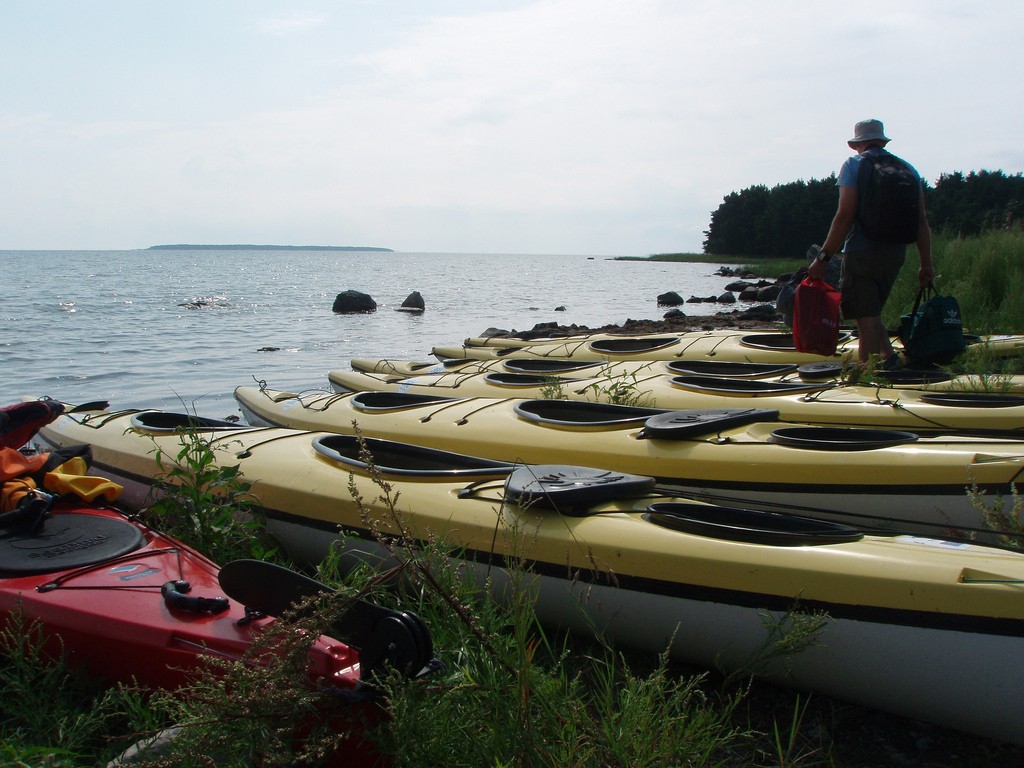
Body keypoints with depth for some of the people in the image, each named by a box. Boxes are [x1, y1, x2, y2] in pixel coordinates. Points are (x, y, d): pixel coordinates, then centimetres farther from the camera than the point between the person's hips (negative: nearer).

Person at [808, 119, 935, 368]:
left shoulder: (854, 164, -2)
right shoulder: (907, 169, 13)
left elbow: (845, 216, -13)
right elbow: (921, 220, 9)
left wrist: (823, 257, -11)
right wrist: (926, 263, 12)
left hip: (862, 253, -5)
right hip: (895, 254, 5)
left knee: (866, 321, -3)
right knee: (872, 314, 18)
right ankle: (889, 356, -1)